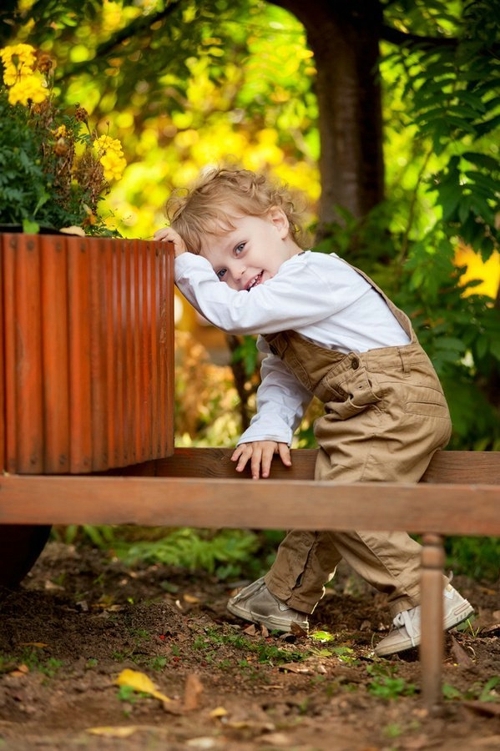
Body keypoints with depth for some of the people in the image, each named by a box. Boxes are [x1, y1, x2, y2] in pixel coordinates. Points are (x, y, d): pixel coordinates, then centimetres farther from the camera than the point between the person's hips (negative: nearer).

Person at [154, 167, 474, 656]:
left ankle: (426, 600, -19)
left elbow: (233, 313, -19)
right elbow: (281, 378, 18)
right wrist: (269, 430, 0)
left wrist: (186, 264, -10)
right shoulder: (278, 320, 20)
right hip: (371, 413, 11)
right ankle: (287, 597, 34)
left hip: (395, 403, -11)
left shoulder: (312, 274, -13)